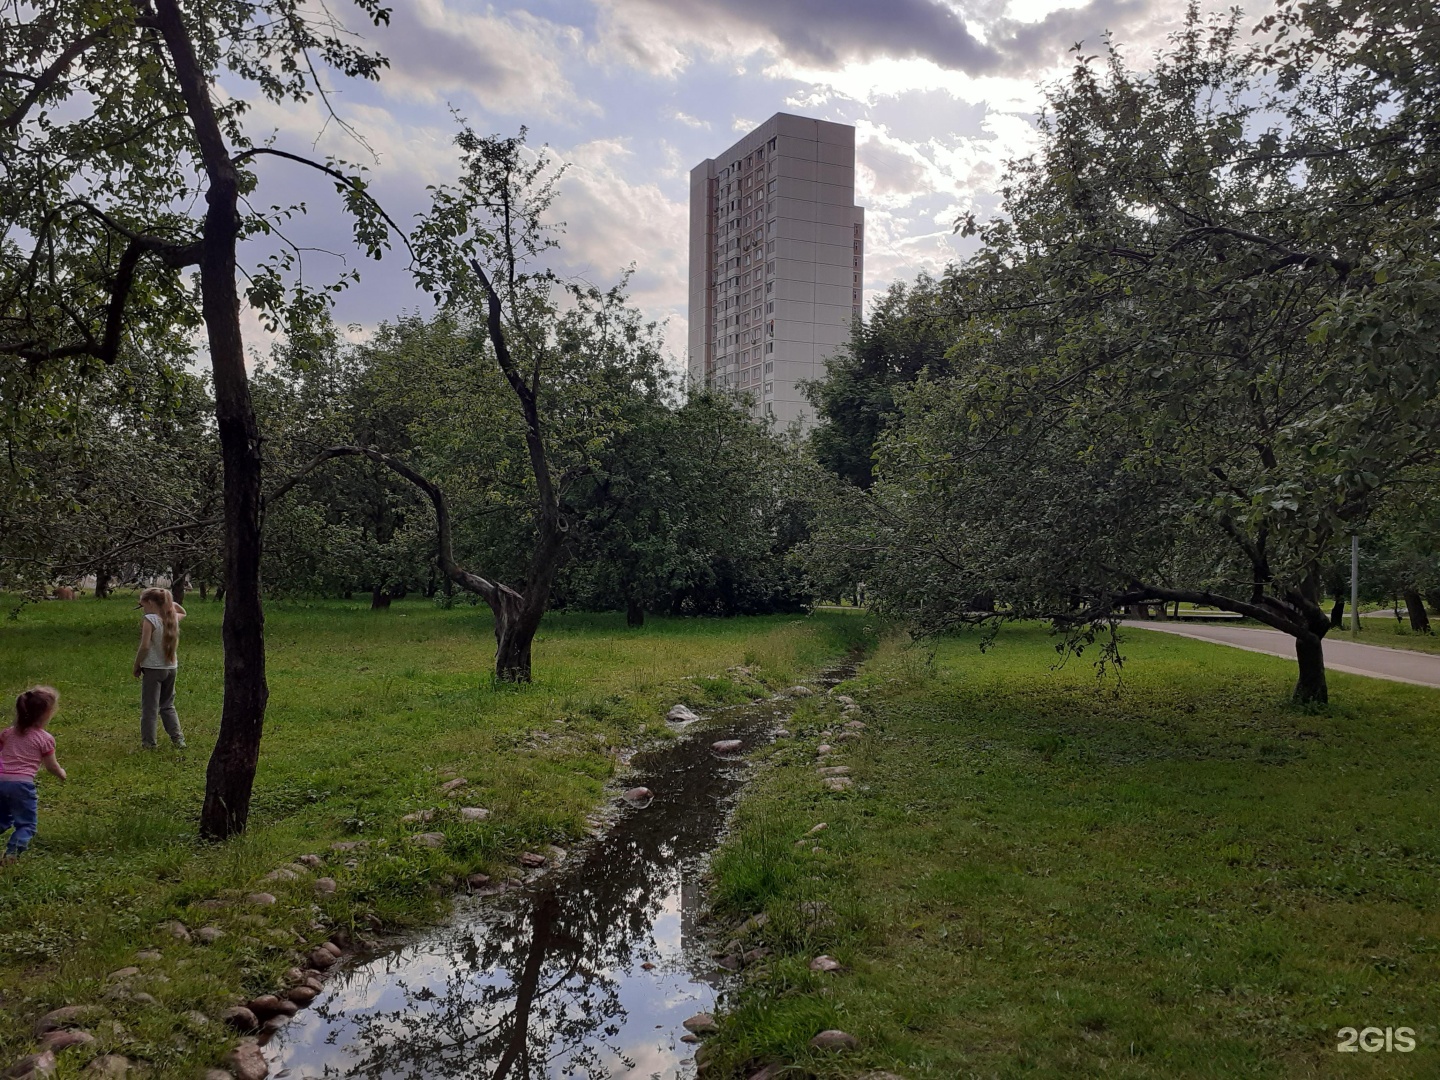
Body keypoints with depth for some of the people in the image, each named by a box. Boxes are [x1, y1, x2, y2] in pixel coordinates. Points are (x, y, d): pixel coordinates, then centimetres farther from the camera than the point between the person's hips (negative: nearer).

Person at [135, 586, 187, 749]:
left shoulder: (150, 620, -14)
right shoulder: (172, 618, 4)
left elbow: (144, 647, -18)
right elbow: (183, 612, 29)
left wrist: (136, 666, -6)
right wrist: (171, 603, 12)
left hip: (153, 669, -6)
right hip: (171, 668, 6)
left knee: (149, 708, 4)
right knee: (168, 706, 17)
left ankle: (148, 742, 9)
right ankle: (178, 739, 11)